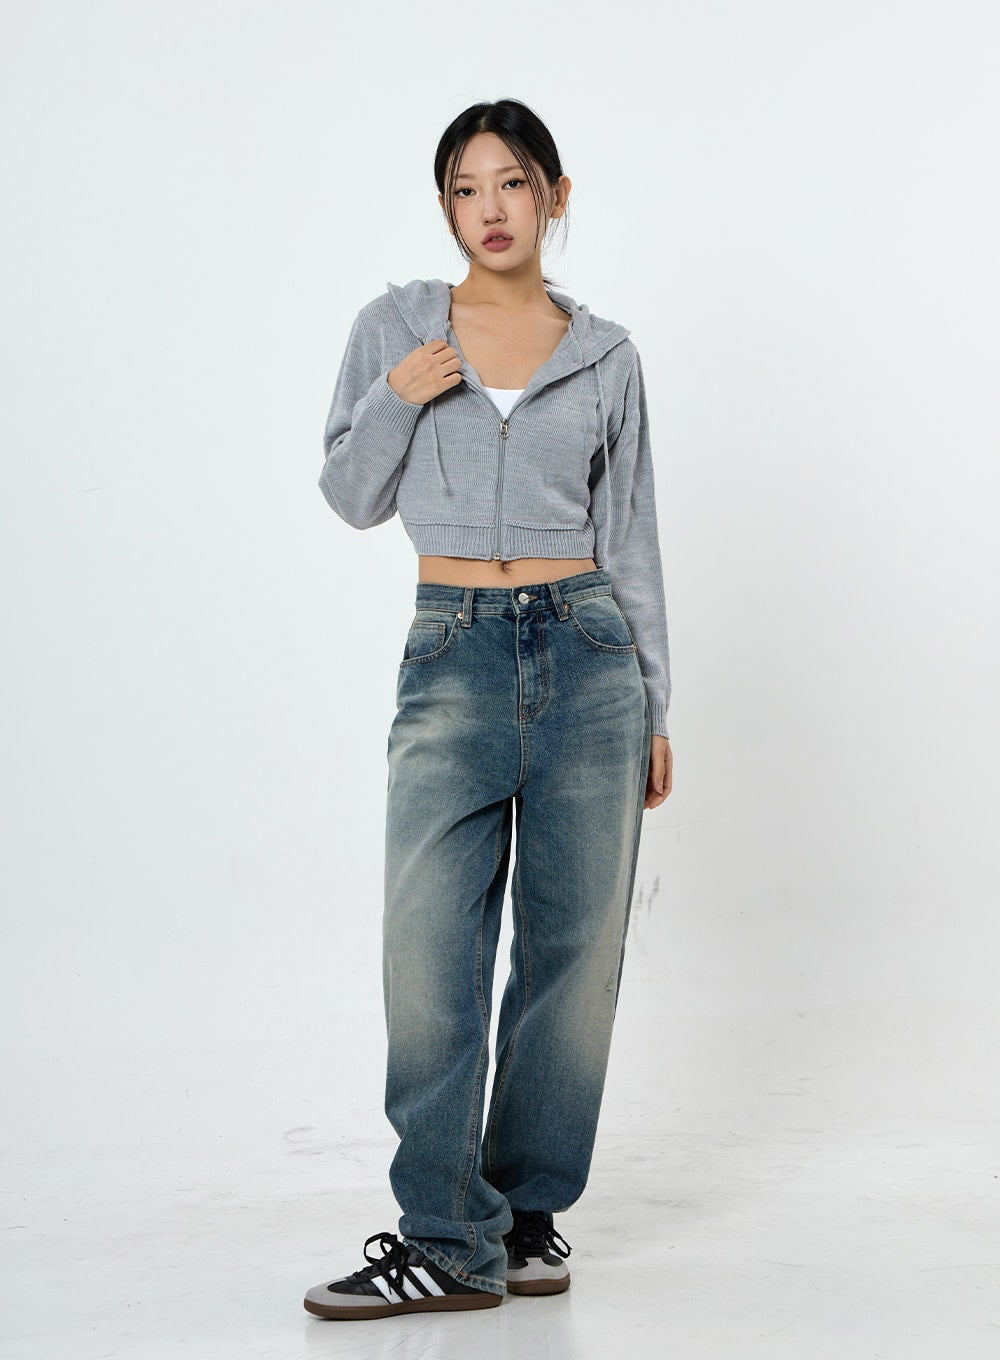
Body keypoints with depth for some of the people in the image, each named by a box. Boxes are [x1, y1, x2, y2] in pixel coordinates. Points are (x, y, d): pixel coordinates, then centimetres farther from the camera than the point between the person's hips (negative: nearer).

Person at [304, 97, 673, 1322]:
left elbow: (629, 537, 10)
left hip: (587, 653, 1)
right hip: (454, 657, -1)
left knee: (574, 945, 3)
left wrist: (656, 711, 8)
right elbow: (353, 499, 9)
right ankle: (448, 1239, 1)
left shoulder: (605, 356, 7)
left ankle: (531, 1210, 18)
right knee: (430, 948, -8)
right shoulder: (393, 329, 6)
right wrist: (394, 400, -9)